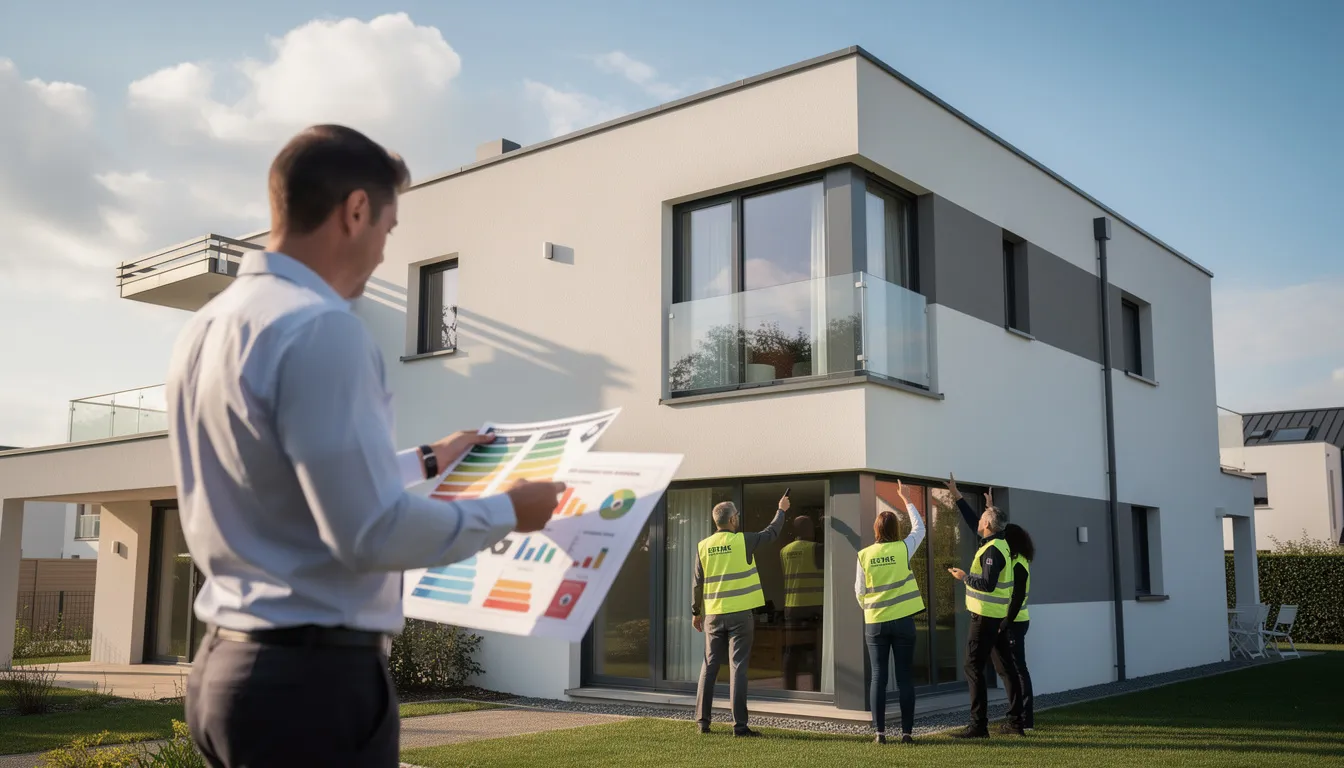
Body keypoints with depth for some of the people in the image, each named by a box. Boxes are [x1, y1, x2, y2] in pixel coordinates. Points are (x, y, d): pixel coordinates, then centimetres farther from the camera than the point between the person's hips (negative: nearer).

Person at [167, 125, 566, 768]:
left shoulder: (206, 326, 11)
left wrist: (425, 462, 31)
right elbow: (372, 531, -23)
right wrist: (508, 513, -8)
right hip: (316, 676, -9)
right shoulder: (320, 328, -19)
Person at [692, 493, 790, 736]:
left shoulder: (703, 546, 2)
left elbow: (697, 582, 6)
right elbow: (772, 532, 7)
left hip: (713, 615, 4)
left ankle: (703, 721, 14)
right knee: (737, 667, -2)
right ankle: (739, 724, -2)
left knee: (709, 666, 11)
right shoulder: (742, 541, -8)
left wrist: (696, 612, 16)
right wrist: (781, 510, 24)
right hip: (740, 614, -4)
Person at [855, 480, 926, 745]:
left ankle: (880, 732, 3)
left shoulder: (865, 555, -3)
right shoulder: (903, 549, -6)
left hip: (875, 622, 1)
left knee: (878, 677, 4)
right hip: (902, 620, -1)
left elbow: (859, 591, 1)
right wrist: (905, 499, 21)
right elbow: (919, 528, 13)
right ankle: (906, 731, 6)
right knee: (905, 678, 5)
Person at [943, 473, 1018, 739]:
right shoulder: (998, 542, 9)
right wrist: (956, 495, 24)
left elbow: (988, 584, -26)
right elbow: (972, 522, 21)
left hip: (985, 617, -10)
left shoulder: (993, 550, -19)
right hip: (999, 615, 10)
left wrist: (964, 577, -13)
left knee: (974, 667, -6)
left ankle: (979, 725, -7)